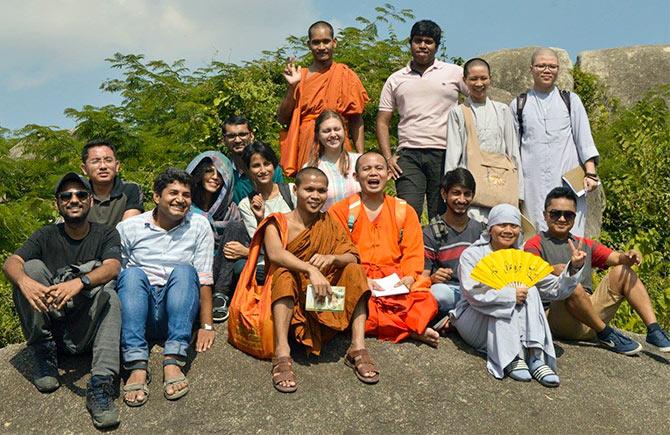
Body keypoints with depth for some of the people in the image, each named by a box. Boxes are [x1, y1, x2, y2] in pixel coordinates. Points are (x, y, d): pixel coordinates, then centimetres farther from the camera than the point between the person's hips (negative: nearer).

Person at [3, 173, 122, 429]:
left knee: (108, 295, -31)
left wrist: (79, 282, -38)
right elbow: (11, 263, -8)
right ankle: (44, 355, -13)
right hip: (48, 325, 2)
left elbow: (112, 267, -16)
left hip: (86, 328, -2)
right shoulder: (47, 236, 10)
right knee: (32, 267, -17)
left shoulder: (106, 234, 5)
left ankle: (101, 384, -41)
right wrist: (24, 282, -33)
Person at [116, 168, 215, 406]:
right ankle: (137, 366, -41)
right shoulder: (128, 228, 5)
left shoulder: (199, 226, 5)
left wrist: (207, 326, -7)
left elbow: (204, 278, 0)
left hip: (176, 314, 0)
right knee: (132, 273, -27)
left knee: (184, 270, -26)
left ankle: (173, 361, -40)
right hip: (139, 311, 0)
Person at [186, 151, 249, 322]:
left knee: (235, 226, -17)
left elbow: (249, 247, 5)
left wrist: (245, 251, -19)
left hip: (223, 275, 2)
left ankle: (220, 295, -23)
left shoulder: (231, 209, 10)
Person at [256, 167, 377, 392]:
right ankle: (282, 354, -41)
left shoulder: (329, 224, 11)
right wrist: (311, 270, -37)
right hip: (287, 300, -3)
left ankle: (358, 348, -26)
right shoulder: (277, 223, 0)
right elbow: (275, 253, -22)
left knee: (354, 271, -15)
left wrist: (332, 258, -26)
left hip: (324, 299, 3)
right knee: (284, 274, -30)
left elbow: (353, 258, -4)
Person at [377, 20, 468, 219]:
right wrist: (388, 158, 0)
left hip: (444, 154, -1)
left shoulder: (454, 73, 9)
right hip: (408, 156, 1)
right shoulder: (396, 79, 14)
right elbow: (382, 122, 13)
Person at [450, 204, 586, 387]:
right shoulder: (472, 255, -5)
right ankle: (511, 360, -34)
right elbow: (473, 293, -22)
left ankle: (535, 357, -32)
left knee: (529, 291, -21)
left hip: (511, 328, 4)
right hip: (474, 321, -4)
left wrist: (574, 267, -15)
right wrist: (511, 294, -28)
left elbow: (556, 289, 1)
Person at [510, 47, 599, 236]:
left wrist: (590, 173, -2)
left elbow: (584, 139, 9)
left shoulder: (571, 100, 13)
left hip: (567, 179, 0)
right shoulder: (518, 105, 13)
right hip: (532, 183, 0)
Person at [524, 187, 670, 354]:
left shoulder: (585, 245, 25)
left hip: (592, 312, 6)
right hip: (557, 319, -6)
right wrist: (553, 270, -36)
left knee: (622, 271, -3)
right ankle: (606, 334, -18)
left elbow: (616, 257, 11)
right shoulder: (536, 244, 7)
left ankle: (653, 330, -11)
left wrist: (628, 257, -13)